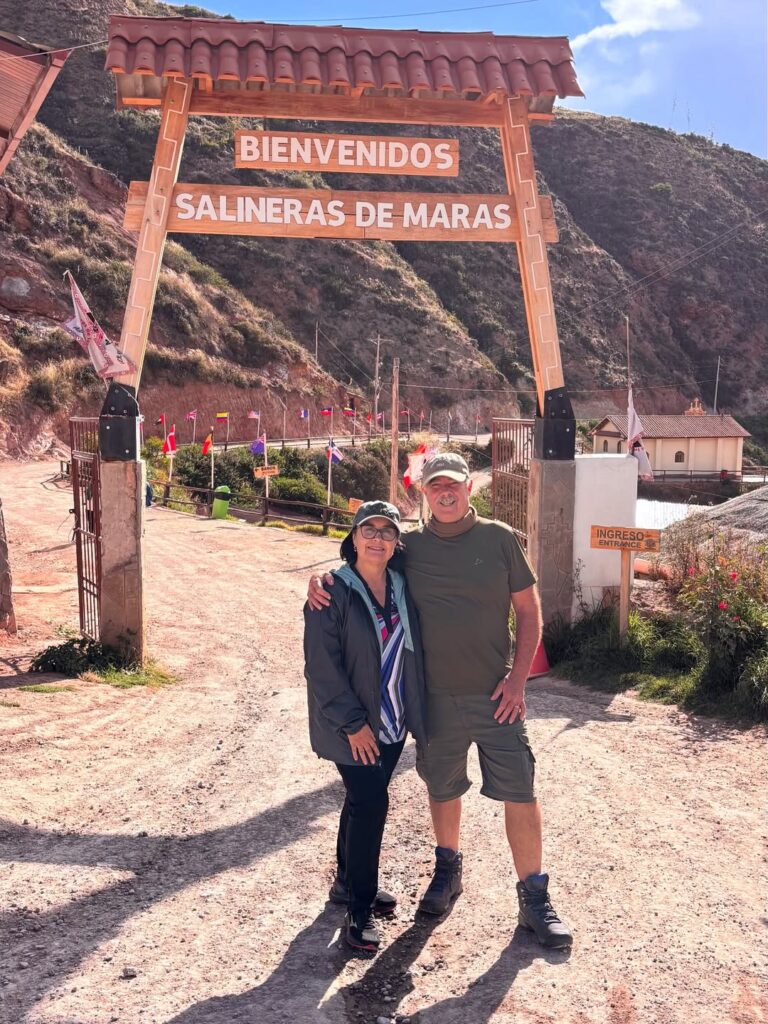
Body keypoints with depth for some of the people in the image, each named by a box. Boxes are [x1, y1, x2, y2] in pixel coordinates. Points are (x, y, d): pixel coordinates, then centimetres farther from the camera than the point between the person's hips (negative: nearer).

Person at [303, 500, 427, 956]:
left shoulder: (402, 588, 3)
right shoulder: (333, 593, -15)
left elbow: (413, 653, 13)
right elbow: (322, 666, -17)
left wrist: (416, 711, 6)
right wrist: (353, 723, -18)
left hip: (393, 722, 6)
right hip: (353, 727, -6)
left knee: (365, 801, 18)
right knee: (370, 804, -7)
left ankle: (349, 881, 37)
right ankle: (360, 910, 8)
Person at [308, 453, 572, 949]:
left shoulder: (500, 538, -4)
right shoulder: (409, 546, 0)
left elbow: (529, 610, 0)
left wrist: (518, 677, -8)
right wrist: (321, 580, -10)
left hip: (495, 694, -1)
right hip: (435, 697, 2)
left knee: (520, 791, 0)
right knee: (442, 789, 17)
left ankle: (535, 898, 18)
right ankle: (448, 870, 42)